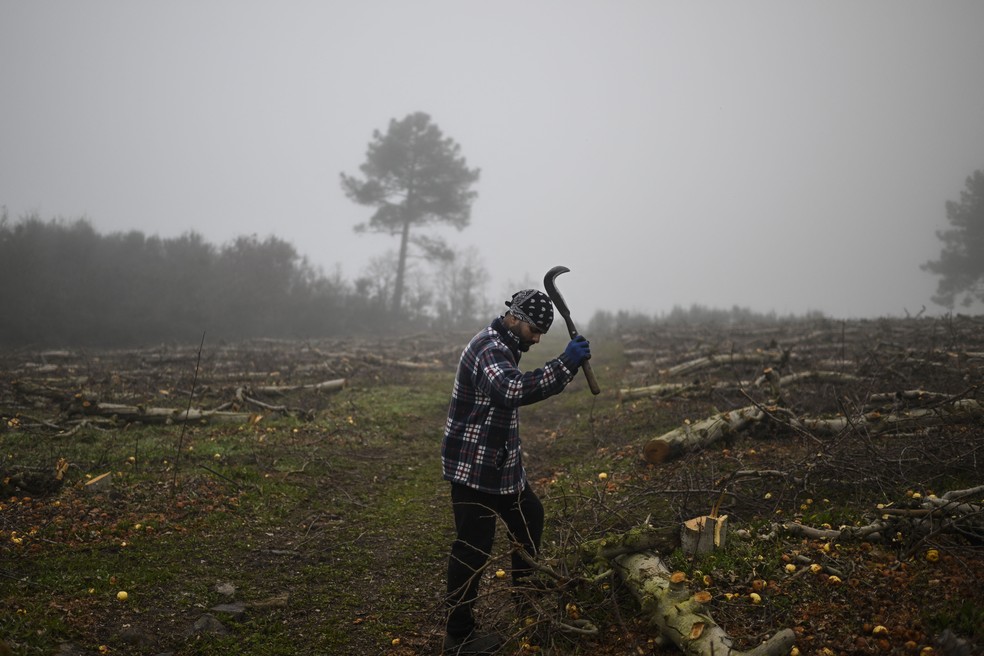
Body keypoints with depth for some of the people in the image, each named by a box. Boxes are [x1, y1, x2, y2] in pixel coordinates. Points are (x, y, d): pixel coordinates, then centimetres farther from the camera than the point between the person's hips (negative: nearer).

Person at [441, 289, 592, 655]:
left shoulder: (502, 347, 13)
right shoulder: (489, 348, -22)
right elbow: (513, 391, -41)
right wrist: (565, 364, -39)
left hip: (497, 464, 11)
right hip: (474, 468, -11)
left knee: (529, 517, 24)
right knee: (472, 548, -3)